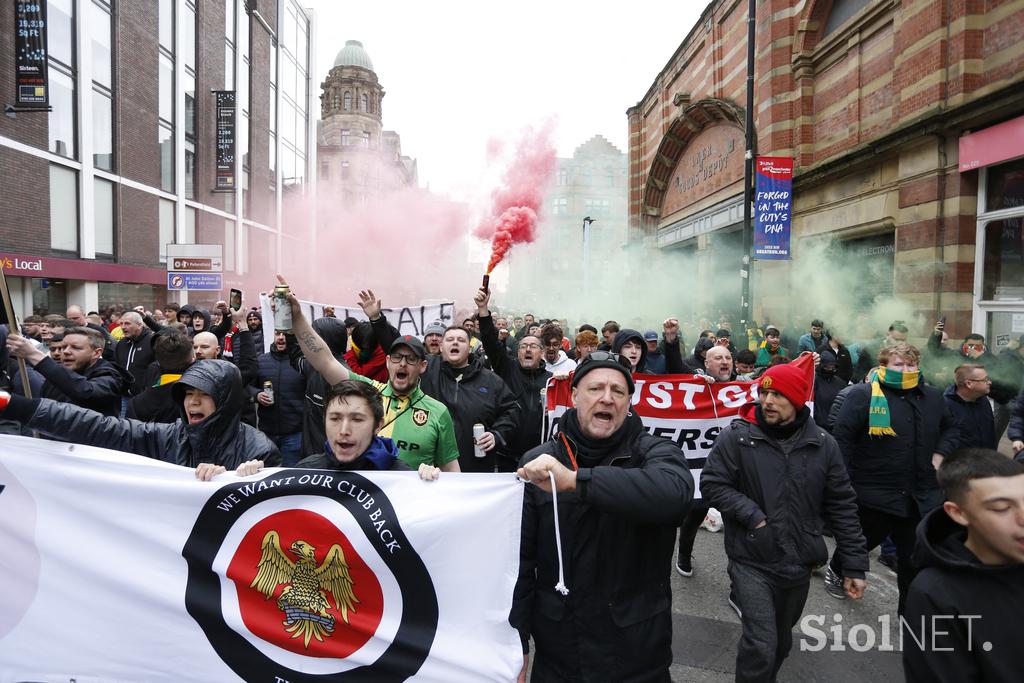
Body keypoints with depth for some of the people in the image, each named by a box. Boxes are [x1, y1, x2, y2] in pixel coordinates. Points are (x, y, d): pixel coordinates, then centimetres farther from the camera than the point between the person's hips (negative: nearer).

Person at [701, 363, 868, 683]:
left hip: (799, 564, 4)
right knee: (761, 643, -10)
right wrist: (752, 516, -19)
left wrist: (855, 563, 2)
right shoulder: (736, 436, -13)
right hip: (752, 561, -4)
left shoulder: (823, 444, -3)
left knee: (782, 641, 22)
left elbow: (842, 506, 2)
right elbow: (712, 483, -10)